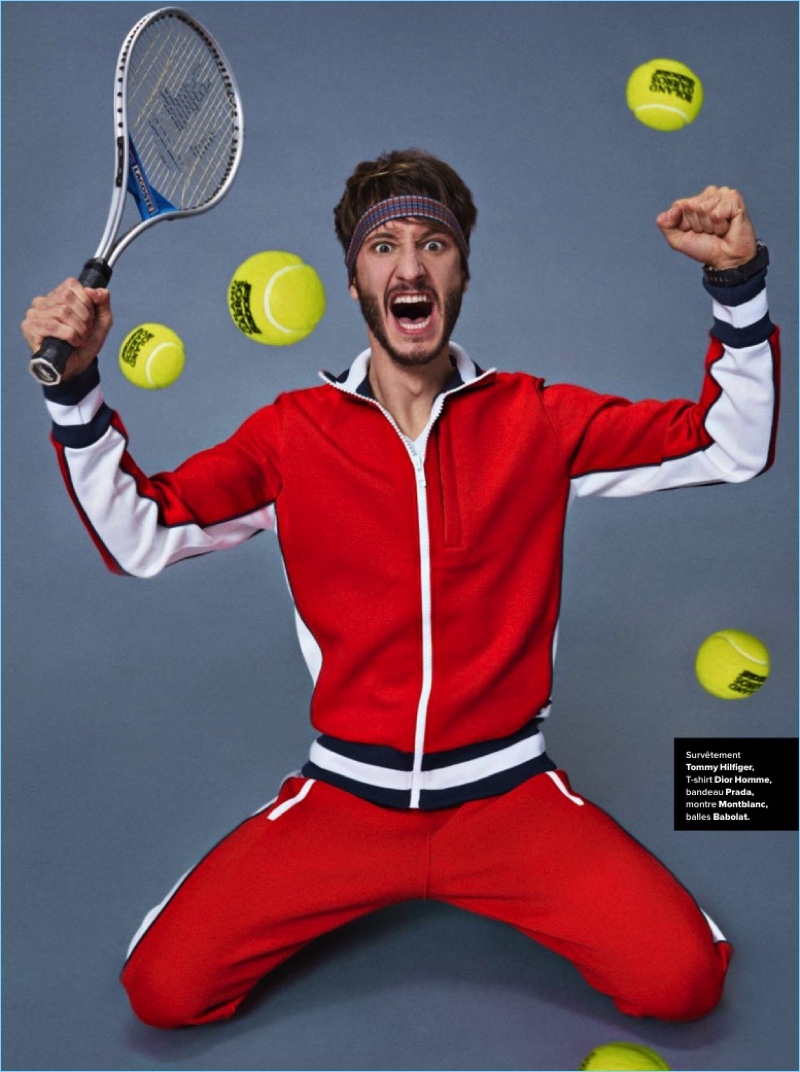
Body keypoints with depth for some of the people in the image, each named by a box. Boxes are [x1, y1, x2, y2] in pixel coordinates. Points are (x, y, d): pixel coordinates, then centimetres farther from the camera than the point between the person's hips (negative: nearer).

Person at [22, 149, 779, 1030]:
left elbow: (730, 444, 0)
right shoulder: (292, 433, 1)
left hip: (505, 794, 0)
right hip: (343, 797, 1)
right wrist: (75, 388, -11)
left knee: (684, 981, -17)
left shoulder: (536, 420, -1)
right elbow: (137, 535, -1)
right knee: (162, 989, -11)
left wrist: (736, 281, -12)